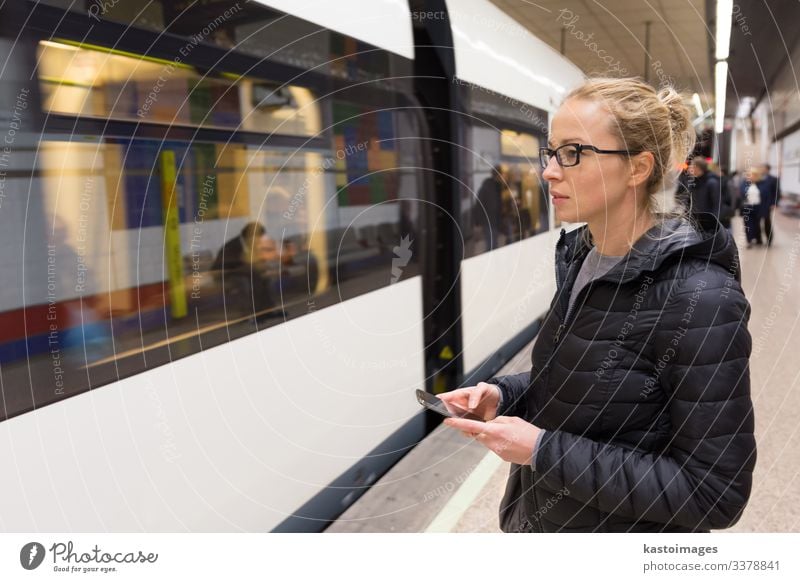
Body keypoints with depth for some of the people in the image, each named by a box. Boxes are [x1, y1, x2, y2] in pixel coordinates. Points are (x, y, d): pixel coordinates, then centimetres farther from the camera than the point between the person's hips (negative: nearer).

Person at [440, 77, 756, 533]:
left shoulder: (698, 299, -26)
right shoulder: (580, 256, -3)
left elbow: (716, 493, -24)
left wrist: (544, 451, -26)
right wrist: (503, 394, -9)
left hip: (626, 526, -6)